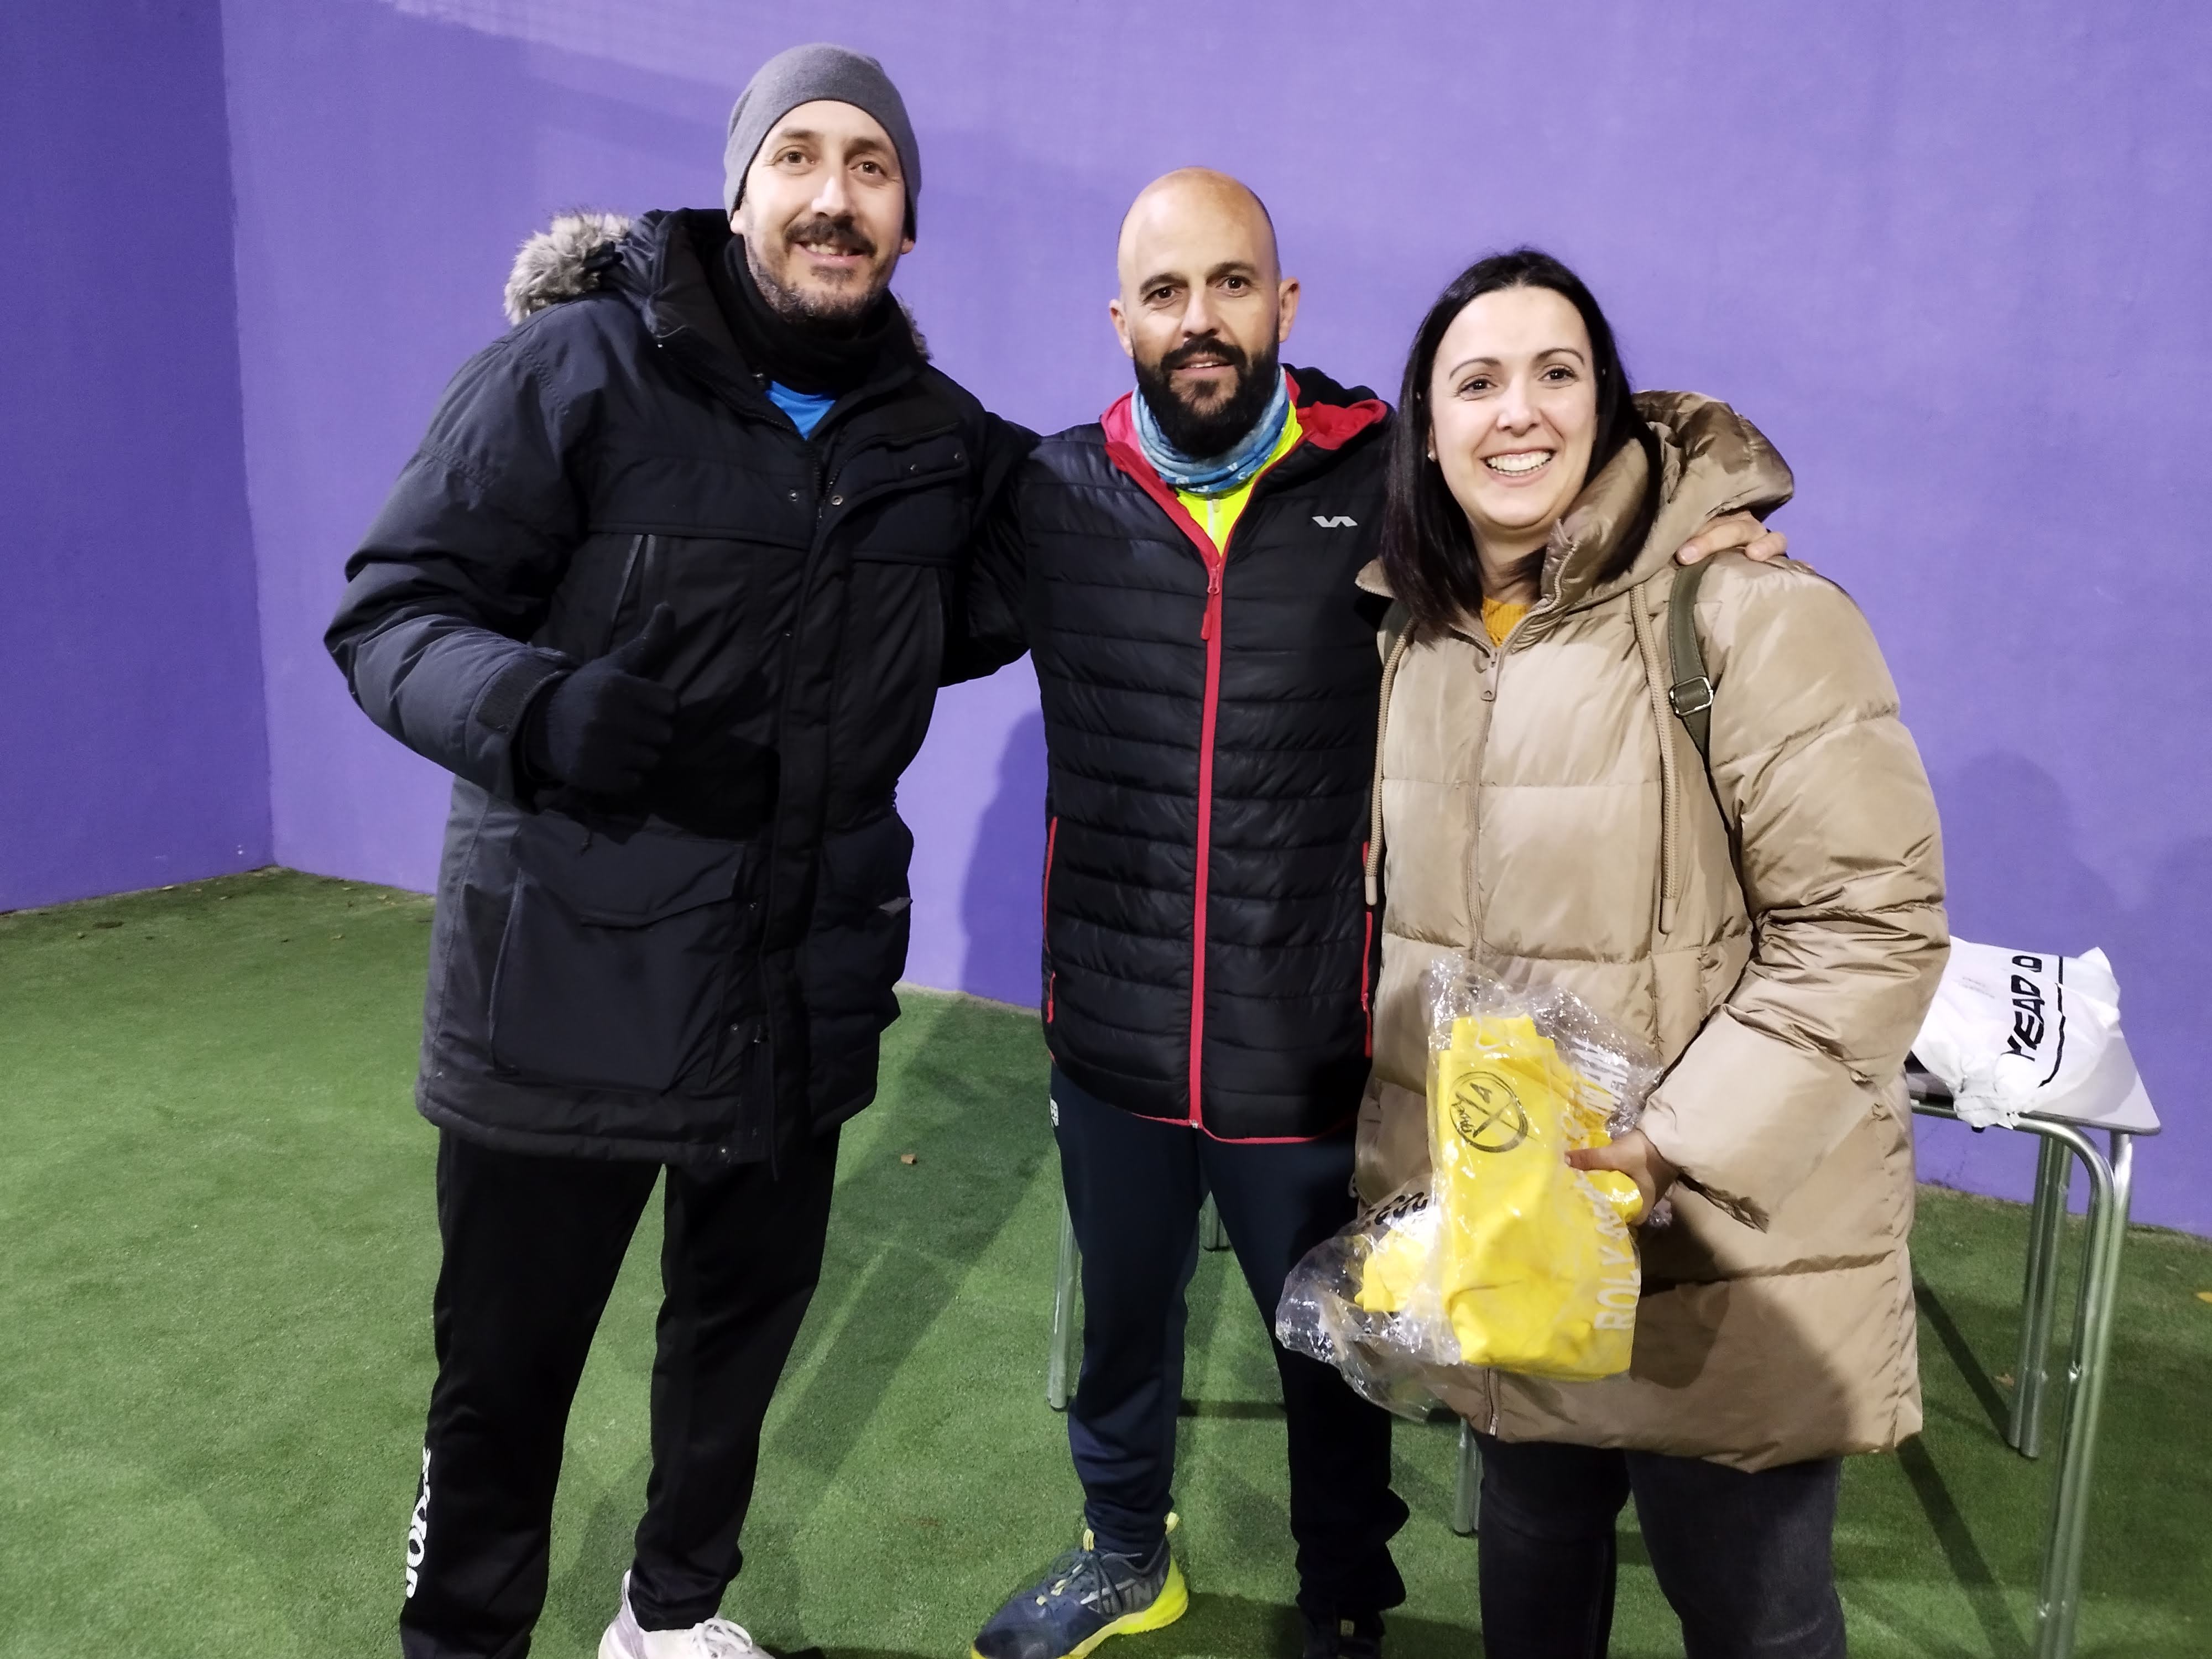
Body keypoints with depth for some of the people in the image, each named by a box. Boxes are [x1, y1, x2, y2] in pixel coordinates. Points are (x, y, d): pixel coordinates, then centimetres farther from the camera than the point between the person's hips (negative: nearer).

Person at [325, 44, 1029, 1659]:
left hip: (806, 997, 4)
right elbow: (394, 610, -10)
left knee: (745, 1327, 20)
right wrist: (539, 705, -30)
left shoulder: (935, 433, 5)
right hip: (571, 981, -4)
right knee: (506, 1363, 10)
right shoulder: (579, 368, -8)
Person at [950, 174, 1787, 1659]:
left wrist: (1695, 518, -20)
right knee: (1121, 1322, 25)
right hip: (1111, 1041, 3)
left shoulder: (1388, 486, -9)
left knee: (1334, 1355, 19)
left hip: (1308, 1051, -2)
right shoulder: (1057, 498, -3)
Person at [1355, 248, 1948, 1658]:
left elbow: (1873, 931, -18)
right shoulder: (1417, 630, 4)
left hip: (1721, 1257, -5)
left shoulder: (1750, 616, -17)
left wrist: (1673, 1150, -22)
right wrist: (1418, 1153, 11)